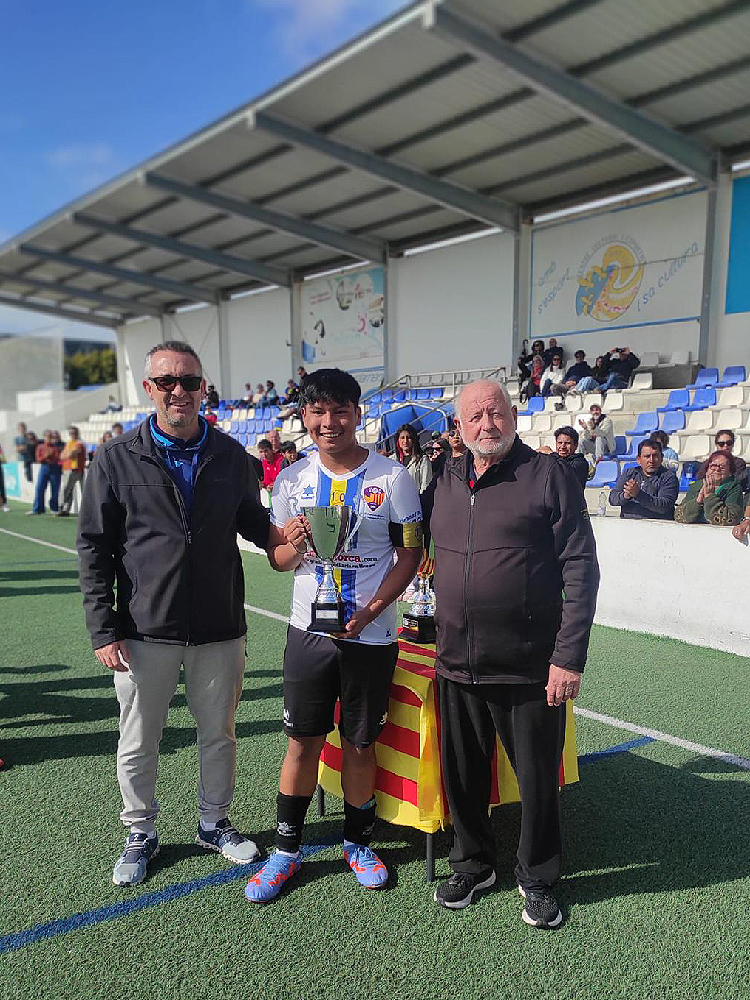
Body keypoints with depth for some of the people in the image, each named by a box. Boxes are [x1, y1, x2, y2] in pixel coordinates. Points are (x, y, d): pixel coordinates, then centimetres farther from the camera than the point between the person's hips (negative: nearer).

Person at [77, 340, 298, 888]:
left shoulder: (231, 456, 2)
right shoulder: (117, 459, -4)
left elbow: (253, 521, 12)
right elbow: (95, 549, -3)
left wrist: (284, 536, -11)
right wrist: (103, 629, -8)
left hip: (220, 630, 2)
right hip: (144, 632, -1)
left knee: (219, 735, 17)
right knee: (138, 742, 14)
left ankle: (214, 823, 40)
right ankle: (141, 833, 38)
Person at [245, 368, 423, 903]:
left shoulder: (392, 477, -6)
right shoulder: (292, 480, 3)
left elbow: (410, 553, -3)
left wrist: (372, 609, -16)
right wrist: (292, 543, -14)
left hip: (371, 635, -2)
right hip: (309, 631, 2)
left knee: (361, 742, 11)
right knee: (303, 739, 10)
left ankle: (358, 842, 34)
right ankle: (287, 848, 29)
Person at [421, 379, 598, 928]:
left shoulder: (550, 474, -7)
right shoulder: (445, 481, 6)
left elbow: (581, 569, -10)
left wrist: (569, 656, -14)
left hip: (531, 668, -4)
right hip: (457, 666, 4)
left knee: (538, 779, 13)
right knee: (462, 774, 18)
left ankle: (538, 878, 37)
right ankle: (473, 863, 42)